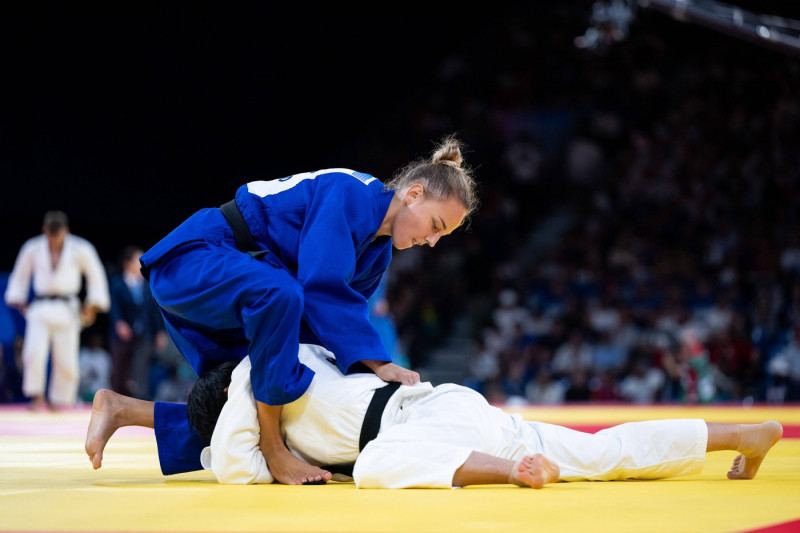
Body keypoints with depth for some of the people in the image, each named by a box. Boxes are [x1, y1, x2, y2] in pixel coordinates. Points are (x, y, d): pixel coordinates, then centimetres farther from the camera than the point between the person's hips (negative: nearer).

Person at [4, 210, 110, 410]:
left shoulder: (81, 250, -3)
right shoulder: (32, 249, 2)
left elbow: (96, 276, 6)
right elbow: (19, 276, 15)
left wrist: (92, 308, 2)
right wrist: (20, 304, 10)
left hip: (67, 311, -1)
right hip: (40, 309, 1)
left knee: (66, 361, 0)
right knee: (34, 352, -19)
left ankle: (61, 401, 16)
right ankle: (37, 396, -6)